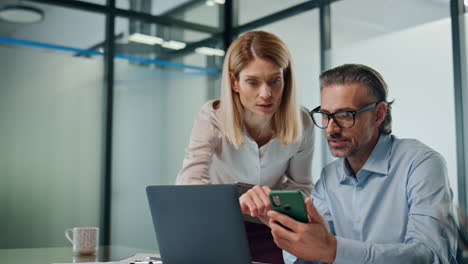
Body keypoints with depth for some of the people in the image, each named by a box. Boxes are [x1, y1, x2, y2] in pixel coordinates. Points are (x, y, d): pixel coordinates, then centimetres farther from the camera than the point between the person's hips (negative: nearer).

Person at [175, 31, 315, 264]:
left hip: (270, 231, 1)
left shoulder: (301, 123, -12)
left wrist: (273, 201, -21)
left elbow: (300, 185, 1)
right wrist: (235, 200, -52)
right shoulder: (212, 118, -18)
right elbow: (188, 183, -32)